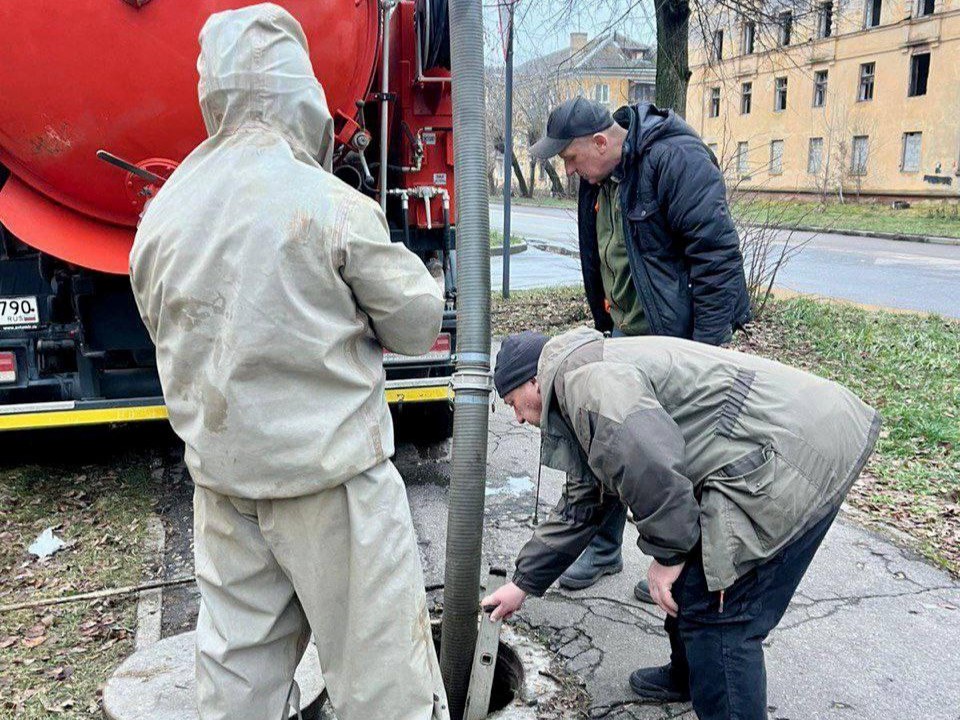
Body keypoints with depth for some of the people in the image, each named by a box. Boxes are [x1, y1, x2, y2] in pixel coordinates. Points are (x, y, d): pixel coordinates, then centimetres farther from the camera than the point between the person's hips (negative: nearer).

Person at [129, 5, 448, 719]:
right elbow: (418, 320, -9)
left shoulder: (162, 213, 2)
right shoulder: (332, 205, -16)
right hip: (332, 472, -6)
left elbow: (171, 335, 12)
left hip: (221, 472, 6)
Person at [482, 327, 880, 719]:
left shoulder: (586, 378, -13)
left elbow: (652, 471, -27)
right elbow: (581, 506, 28)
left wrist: (667, 554, -9)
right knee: (694, 581, 23)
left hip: (796, 456, -11)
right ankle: (686, 678, 44)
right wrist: (523, 583, 32)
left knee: (718, 614, -6)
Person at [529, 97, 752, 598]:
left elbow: (717, 253, -21)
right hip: (627, 333, 8)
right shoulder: (597, 178, 7)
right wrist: (605, 328, 20)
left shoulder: (675, 160, -19)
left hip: (681, 337, -8)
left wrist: (706, 350, -21)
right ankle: (603, 548, 28)